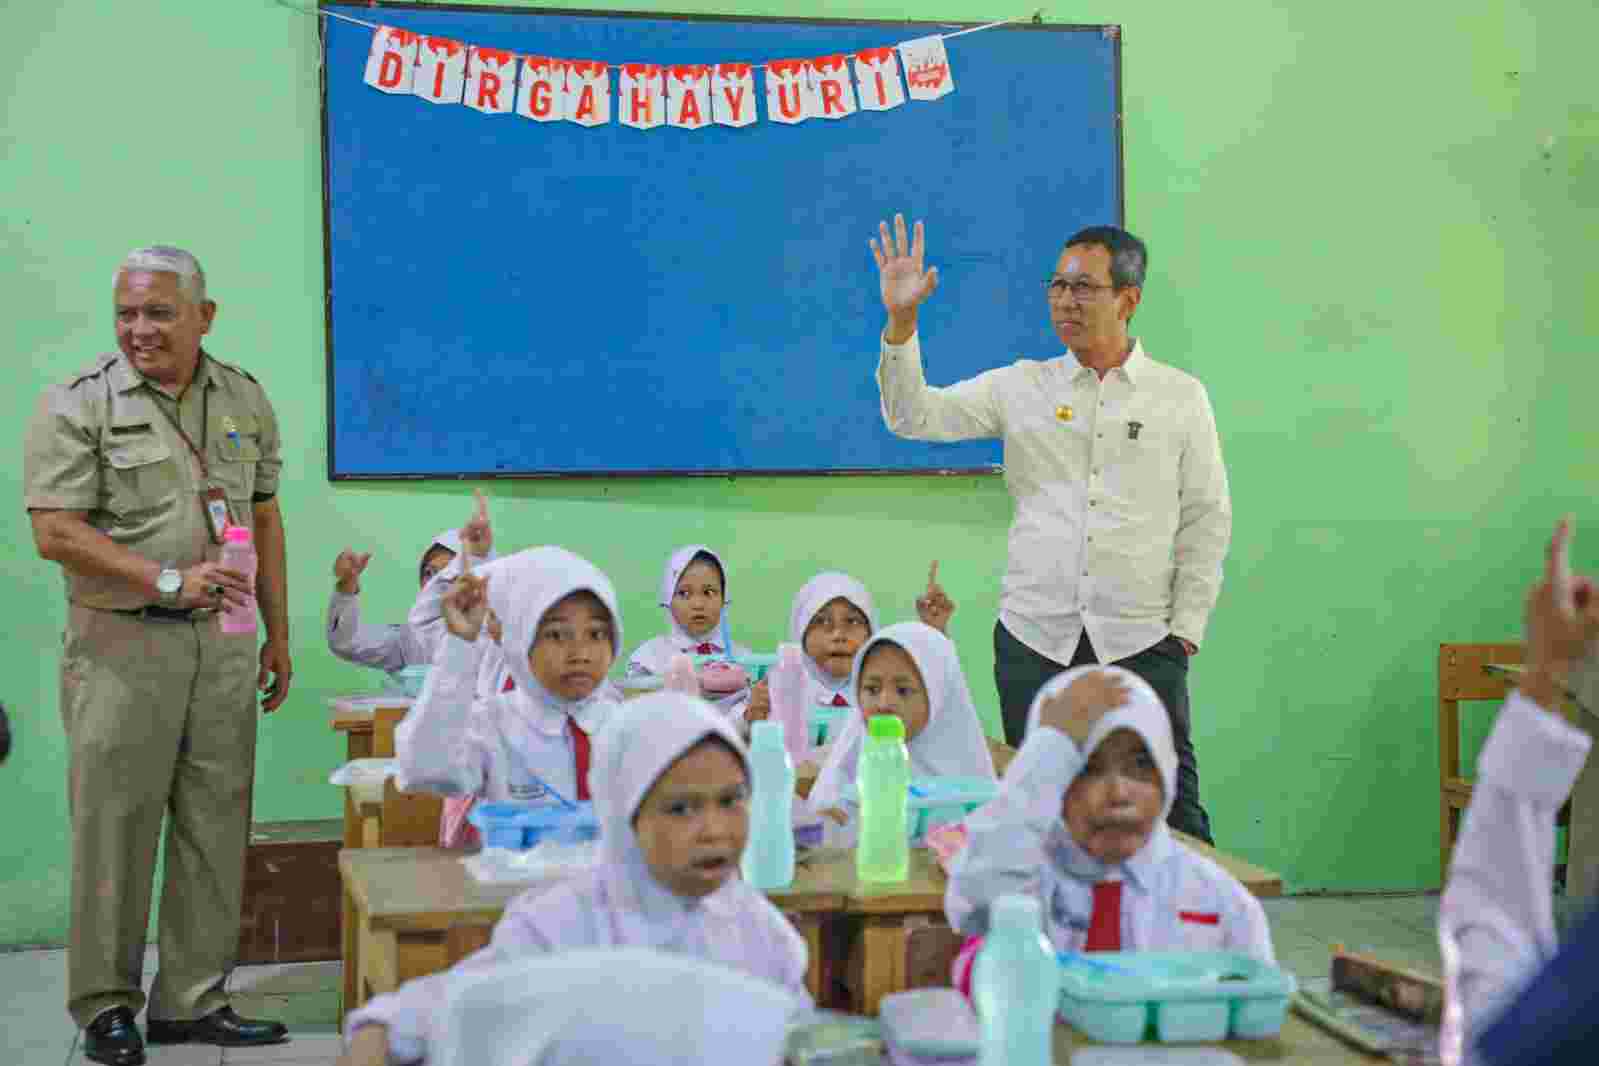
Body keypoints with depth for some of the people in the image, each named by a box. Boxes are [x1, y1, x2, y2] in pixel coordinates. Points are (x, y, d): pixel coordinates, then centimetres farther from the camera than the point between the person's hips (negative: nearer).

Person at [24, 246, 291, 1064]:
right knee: (114, 826, -1)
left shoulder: (244, 398, 10)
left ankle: (192, 1000, 17)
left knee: (216, 826, 7)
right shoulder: (77, 405, -6)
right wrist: (167, 581, -18)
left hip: (222, 644, 5)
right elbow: (55, 534, -12)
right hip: (121, 645, -4)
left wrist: (278, 635, 13)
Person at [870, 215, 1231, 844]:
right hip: (1034, 639, 2)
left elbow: (1207, 521, 6)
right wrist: (901, 321, -11)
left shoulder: (1181, 398, 6)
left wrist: (1186, 630, 0)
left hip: (1141, 644, -1)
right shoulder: (1022, 387, 9)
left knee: (1168, 810, -4)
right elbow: (914, 416, 2)